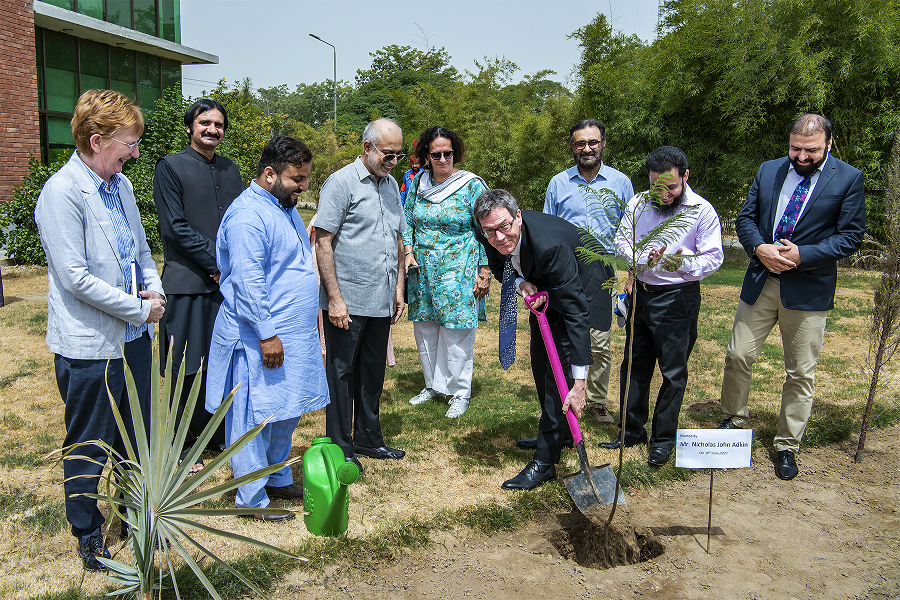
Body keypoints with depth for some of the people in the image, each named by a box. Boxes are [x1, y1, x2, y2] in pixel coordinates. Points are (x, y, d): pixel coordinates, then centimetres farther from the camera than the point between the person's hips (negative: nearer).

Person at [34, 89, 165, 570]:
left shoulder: (120, 184, 8)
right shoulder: (61, 193, -17)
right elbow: (75, 278, -21)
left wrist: (154, 289, -1)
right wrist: (140, 309, -16)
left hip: (134, 336, 8)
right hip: (90, 346, -7)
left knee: (139, 440, 19)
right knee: (89, 449, 10)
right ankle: (88, 537, 30)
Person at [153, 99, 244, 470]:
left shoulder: (230, 170, 15)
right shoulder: (170, 167, -2)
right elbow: (174, 226, -10)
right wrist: (216, 263, -13)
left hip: (229, 283, 5)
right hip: (189, 284, -5)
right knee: (189, 370, 2)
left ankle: (219, 433, 25)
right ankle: (183, 446, 15)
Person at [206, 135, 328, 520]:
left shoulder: (283, 206, 14)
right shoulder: (248, 215, -19)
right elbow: (248, 282, -24)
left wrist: (309, 310, 24)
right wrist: (266, 334, -23)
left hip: (294, 335, 10)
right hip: (260, 339, -10)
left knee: (287, 413, 18)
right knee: (254, 417, 1)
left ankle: (278, 480, 34)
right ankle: (252, 499, 13)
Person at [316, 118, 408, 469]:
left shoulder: (391, 186, 13)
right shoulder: (341, 183, -8)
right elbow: (323, 243, -12)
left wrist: (398, 288, 16)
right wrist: (335, 298, -16)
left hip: (381, 302, 7)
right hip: (347, 302, -7)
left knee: (373, 373, 16)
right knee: (341, 373, 5)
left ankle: (368, 439, 30)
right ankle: (339, 449, 16)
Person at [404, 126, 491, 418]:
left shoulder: (472, 185, -6)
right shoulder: (419, 182, 7)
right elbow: (407, 220, 16)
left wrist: (485, 272, -9)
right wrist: (408, 251, 1)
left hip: (458, 271, -5)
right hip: (422, 269, 5)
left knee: (456, 333, -1)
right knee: (424, 329, 11)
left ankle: (459, 392, 14)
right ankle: (433, 384, 29)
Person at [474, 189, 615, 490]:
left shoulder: (549, 245, -42)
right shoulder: (493, 237, -23)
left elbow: (576, 311, -42)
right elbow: (499, 265, 1)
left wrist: (579, 383, -45)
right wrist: (522, 283, -25)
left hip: (582, 289, -7)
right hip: (544, 288, 8)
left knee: (560, 364, -17)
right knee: (540, 361, 13)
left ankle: (545, 460, -12)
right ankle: (560, 430, 34)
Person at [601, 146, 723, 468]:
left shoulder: (702, 210, -9)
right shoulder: (637, 203, 3)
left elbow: (713, 257, -10)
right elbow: (621, 241, 4)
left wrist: (683, 264, -30)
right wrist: (645, 258, -16)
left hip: (677, 299, -4)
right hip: (640, 293, 5)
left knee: (673, 371, 3)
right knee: (633, 364, 13)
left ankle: (663, 438, 18)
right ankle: (632, 430, 28)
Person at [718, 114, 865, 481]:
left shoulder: (848, 179, -4)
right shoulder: (769, 170, 6)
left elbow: (851, 237, -6)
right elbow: (745, 217, 8)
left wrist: (802, 254, -18)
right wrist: (759, 248, -12)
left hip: (809, 289, -2)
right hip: (760, 283, 3)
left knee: (801, 373, 6)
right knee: (738, 356, 6)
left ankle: (787, 446, 21)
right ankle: (735, 420, 31)